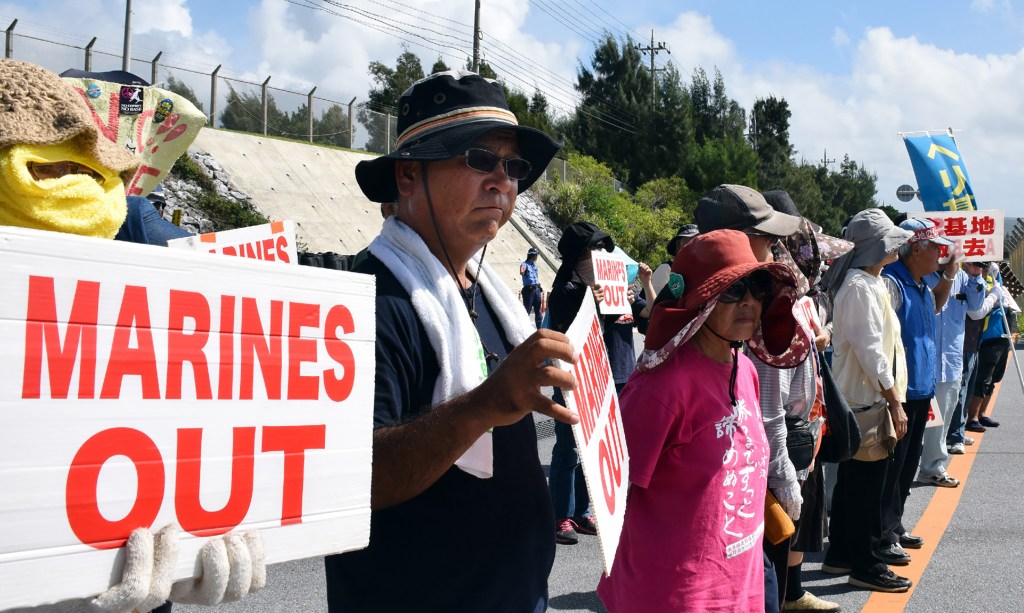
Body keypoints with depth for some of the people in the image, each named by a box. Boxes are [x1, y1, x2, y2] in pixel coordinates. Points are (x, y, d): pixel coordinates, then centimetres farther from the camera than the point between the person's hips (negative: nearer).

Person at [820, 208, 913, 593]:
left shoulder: (872, 283, 15)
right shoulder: (860, 286, -16)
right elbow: (869, 348, -21)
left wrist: (892, 396, 17)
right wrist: (894, 401, -19)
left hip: (865, 396, 10)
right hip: (867, 398, -10)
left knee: (852, 480, 15)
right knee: (866, 484, -3)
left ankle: (840, 555, 24)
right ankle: (864, 566, 6)